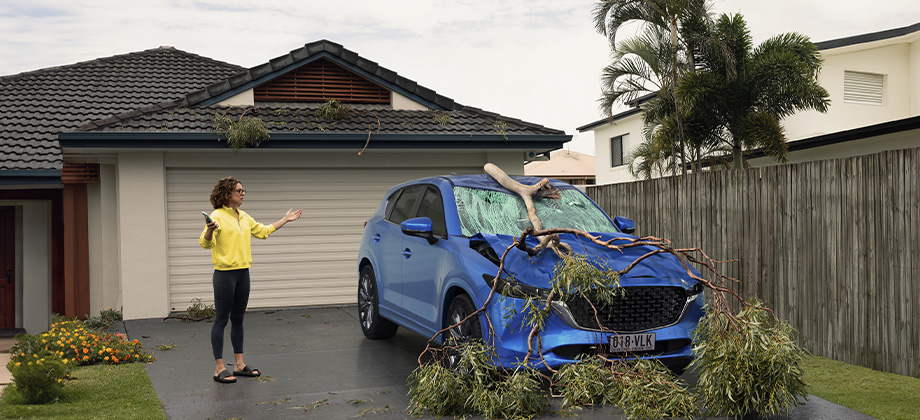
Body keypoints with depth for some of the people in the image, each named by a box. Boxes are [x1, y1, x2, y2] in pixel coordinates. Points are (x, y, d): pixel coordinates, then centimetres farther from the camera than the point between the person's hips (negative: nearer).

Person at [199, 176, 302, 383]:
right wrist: (209, 230, -40)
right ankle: (220, 368, 3)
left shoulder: (244, 217, 13)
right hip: (225, 274, -8)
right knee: (221, 320, -2)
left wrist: (285, 220, 29)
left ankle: (239, 364, 20)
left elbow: (262, 231, 26)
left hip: (243, 273, 8)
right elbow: (206, 243, -19)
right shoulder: (217, 216, -11)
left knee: (238, 319, 13)